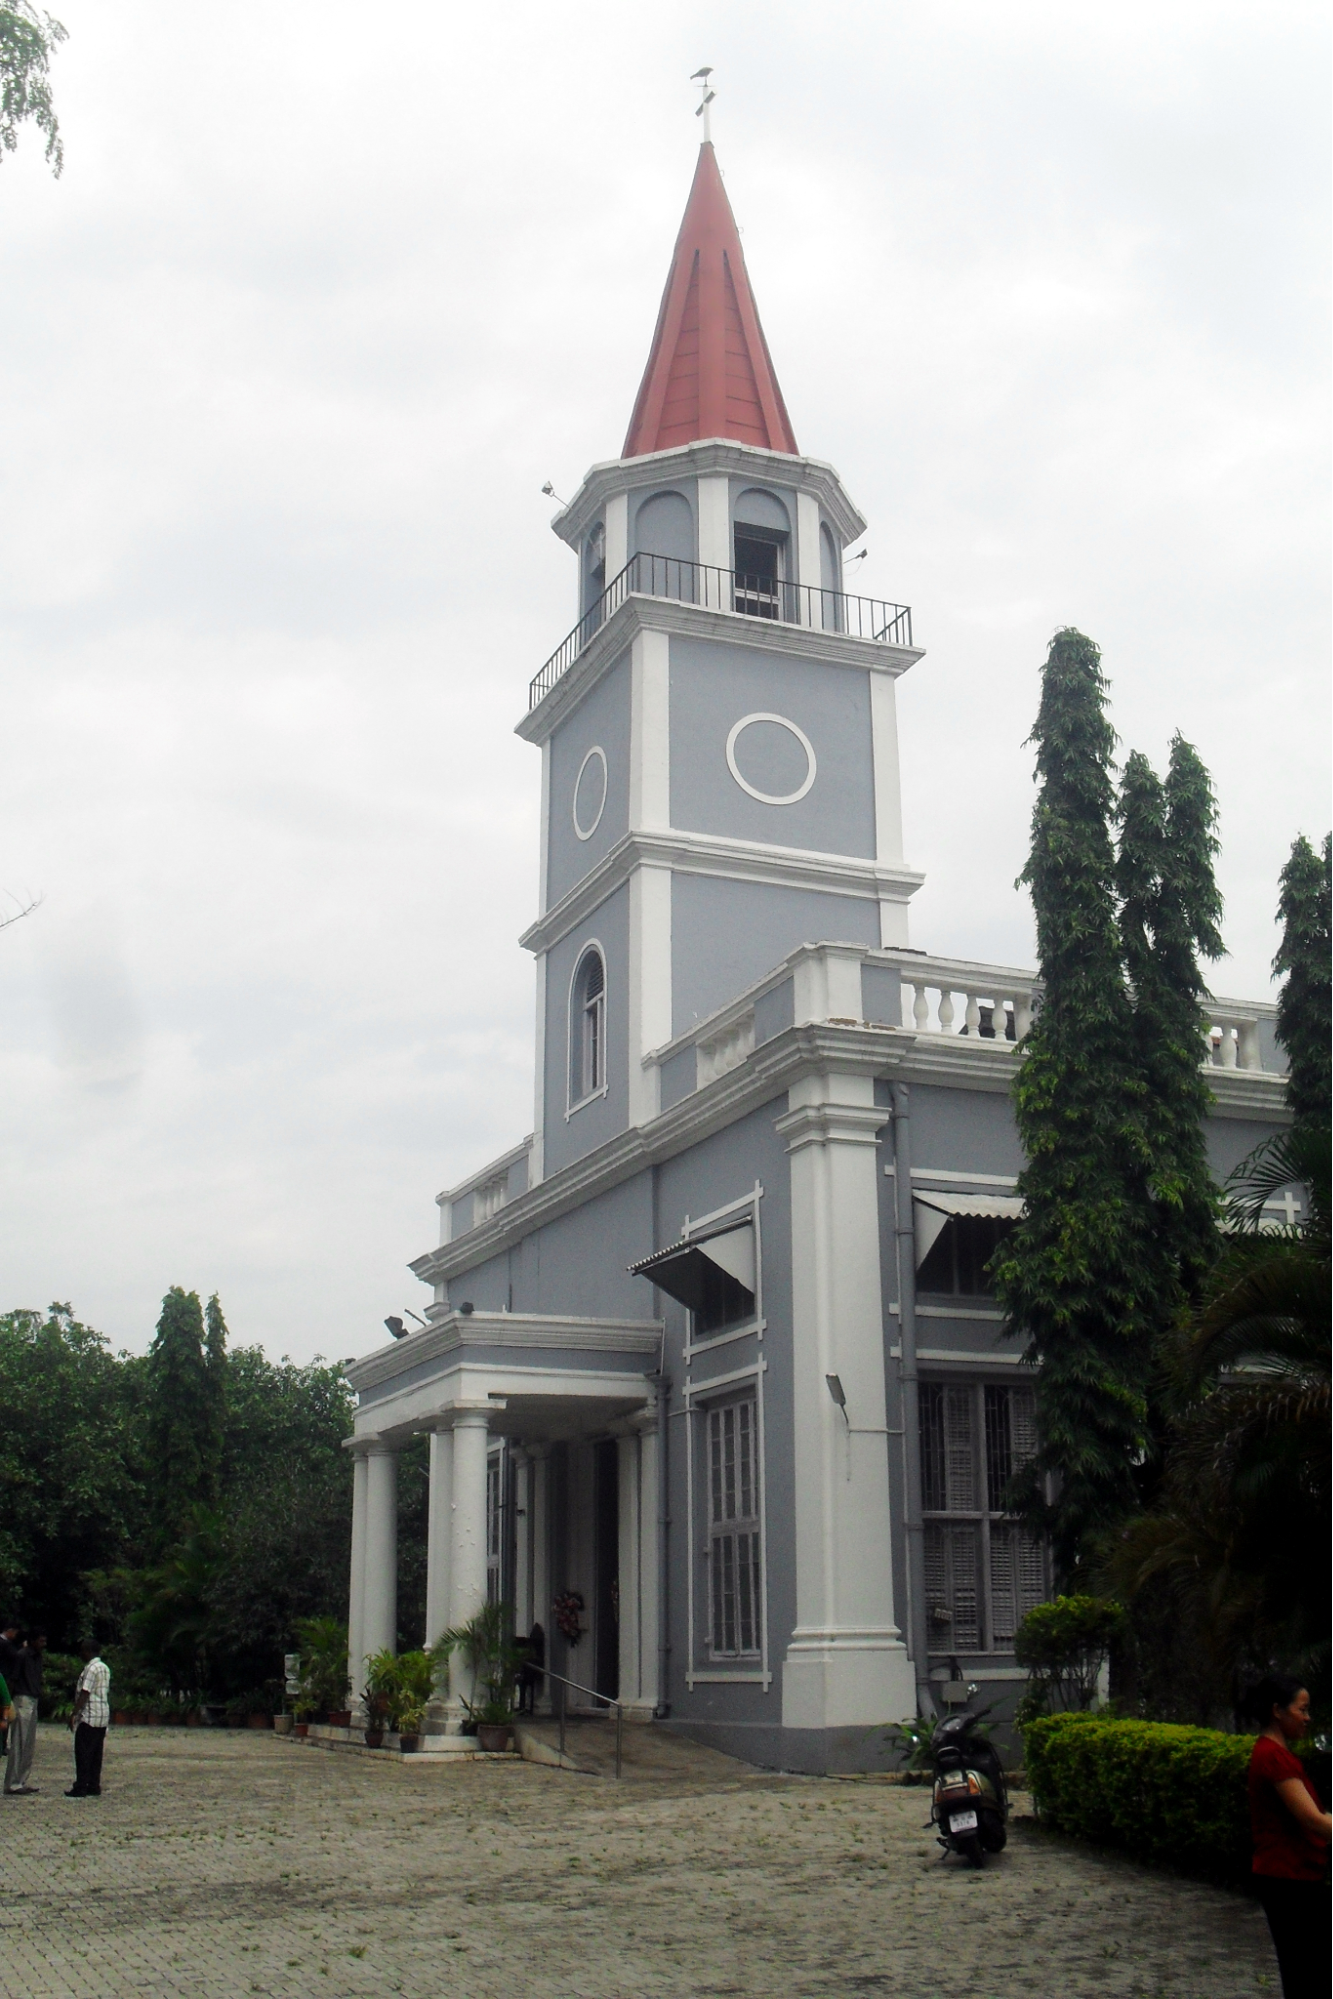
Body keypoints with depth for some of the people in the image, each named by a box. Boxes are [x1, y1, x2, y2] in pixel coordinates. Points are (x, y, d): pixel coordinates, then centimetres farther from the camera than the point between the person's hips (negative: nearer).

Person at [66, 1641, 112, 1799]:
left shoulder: (91, 1668, -13)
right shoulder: (105, 1668, 16)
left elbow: (85, 1693, -19)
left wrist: (74, 1714, -19)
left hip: (89, 1717, -9)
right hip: (103, 1716, 9)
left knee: (83, 1754, -5)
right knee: (96, 1754, 10)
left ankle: (81, 1788, -5)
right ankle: (94, 1787, 11)